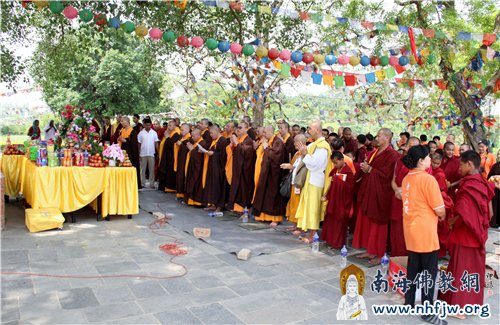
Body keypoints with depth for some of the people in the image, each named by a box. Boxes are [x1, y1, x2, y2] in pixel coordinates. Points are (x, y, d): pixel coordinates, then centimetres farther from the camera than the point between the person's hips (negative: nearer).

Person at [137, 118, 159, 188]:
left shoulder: (154, 133, 1)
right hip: (143, 154, 0)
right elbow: (139, 144, 3)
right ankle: (142, 183, 14)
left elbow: (156, 143, 2)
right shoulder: (141, 133, 1)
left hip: (151, 154, 0)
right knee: (143, 169, 7)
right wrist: (138, 154, 0)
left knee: (152, 169, 4)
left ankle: (152, 183, 10)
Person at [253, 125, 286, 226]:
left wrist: (266, 148, -15)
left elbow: (275, 155, -25)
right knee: (264, 193, 11)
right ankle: (264, 214, 20)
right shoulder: (267, 141, 13)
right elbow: (261, 154, 18)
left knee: (273, 194, -3)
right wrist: (262, 146, 1)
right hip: (265, 172, 9)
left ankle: (276, 218, 4)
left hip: (273, 173, -8)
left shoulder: (278, 142, -13)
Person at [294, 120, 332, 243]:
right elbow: (309, 162, 17)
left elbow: (314, 164, -22)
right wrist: (304, 153, 3)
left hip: (315, 181, -9)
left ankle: (312, 235, 5)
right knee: (309, 207, 13)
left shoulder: (322, 146, -17)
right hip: (310, 179, 9)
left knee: (312, 208, -3)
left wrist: (305, 154, -14)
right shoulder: (314, 144, 12)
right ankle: (310, 232, 21)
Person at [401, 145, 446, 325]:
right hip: (425, 230, -7)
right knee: (429, 272, 3)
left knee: (413, 268, 16)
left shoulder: (407, 178, 7)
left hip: (411, 228, 7)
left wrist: (432, 215, 13)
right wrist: (442, 217, 7)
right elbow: (439, 209, -14)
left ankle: (408, 303, 24)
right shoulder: (428, 179, -16)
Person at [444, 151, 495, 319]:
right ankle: (473, 303, 29)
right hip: (478, 234, 8)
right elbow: (489, 212, 11)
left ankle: (459, 308, 10)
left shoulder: (468, 185, -21)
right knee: (475, 268, 17)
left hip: (465, 235, -8)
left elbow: (463, 214, -27)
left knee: (461, 269, 2)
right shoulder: (483, 184, 5)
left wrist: (452, 221, -11)